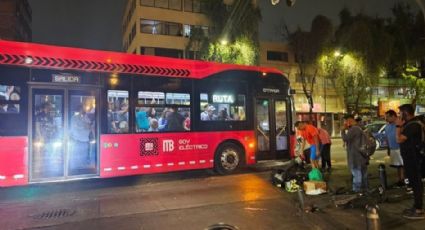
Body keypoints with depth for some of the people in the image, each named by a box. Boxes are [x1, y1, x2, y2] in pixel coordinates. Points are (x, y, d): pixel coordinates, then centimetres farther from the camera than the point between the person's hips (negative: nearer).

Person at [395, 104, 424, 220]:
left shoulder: (413, 125, -21)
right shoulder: (411, 123, 12)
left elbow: (399, 139, -24)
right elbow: (402, 138, 15)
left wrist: (398, 126, -14)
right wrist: (401, 126, 7)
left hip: (414, 159, -10)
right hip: (411, 158, 10)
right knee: (415, 183, 16)